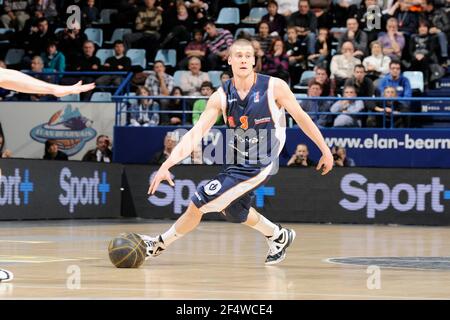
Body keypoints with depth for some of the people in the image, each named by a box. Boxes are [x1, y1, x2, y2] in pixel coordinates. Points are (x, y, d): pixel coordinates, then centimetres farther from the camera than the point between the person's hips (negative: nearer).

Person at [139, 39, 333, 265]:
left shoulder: (274, 87, -16)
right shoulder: (221, 97, -7)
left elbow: (301, 117, -4)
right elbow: (195, 133, -13)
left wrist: (325, 150, 0)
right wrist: (167, 165, -24)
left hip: (258, 165, -6)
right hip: (238, 161, 6)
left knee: (200, 203, -10)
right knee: (233, 209, 27)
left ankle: (159, 244, 10)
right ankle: (278, 237, 50)